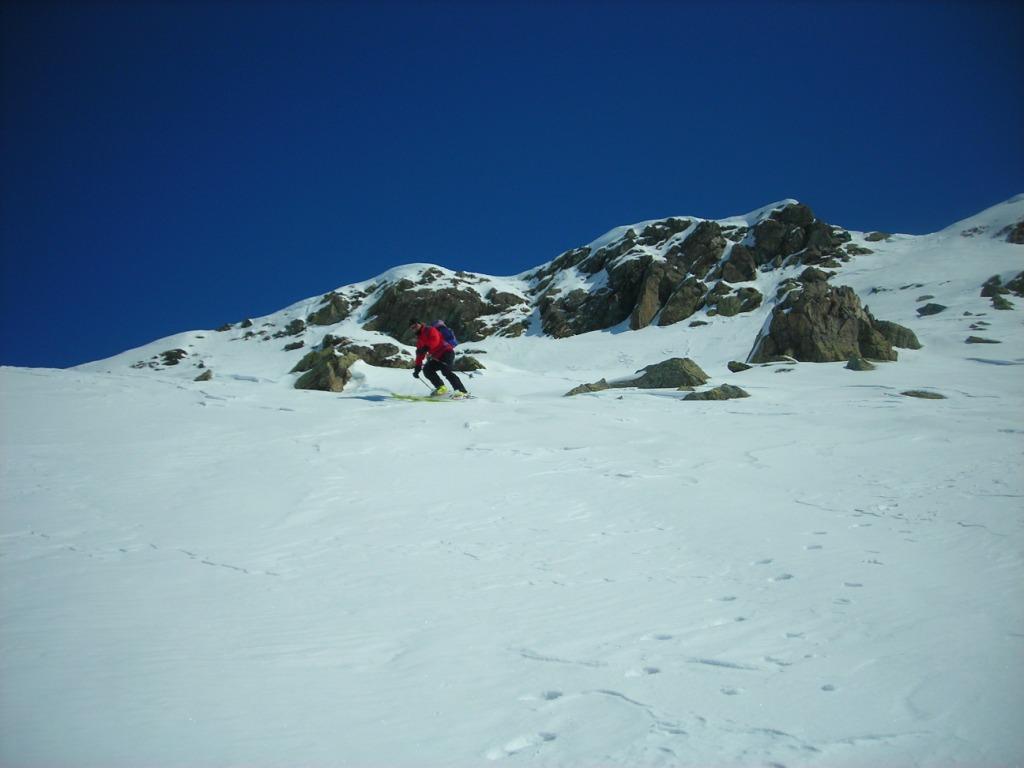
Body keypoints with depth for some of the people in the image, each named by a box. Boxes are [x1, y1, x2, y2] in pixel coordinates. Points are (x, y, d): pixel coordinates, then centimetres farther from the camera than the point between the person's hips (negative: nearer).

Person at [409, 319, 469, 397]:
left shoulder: (429, 330, -5)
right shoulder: (419, 339, 20)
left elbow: (435, 340, -25)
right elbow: (420, 354, 21)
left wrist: (425, 348, -35)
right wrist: (417, 367, 15)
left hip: (446, 352, -9)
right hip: (437, 357, 9)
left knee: (446, 371, -26)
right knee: (427, 370, -2)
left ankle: (462, 391, -31)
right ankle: (441, 387, 2)